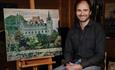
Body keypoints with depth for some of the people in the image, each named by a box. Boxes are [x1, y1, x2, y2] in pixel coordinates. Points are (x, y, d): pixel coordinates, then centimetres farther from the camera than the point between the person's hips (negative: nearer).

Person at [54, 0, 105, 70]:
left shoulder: (98, 28, -6)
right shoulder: (72, 30, 10)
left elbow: (100, 54, -11)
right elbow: (68, 51, 11)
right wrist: (68, 64, -10)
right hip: (74, 64, 5)